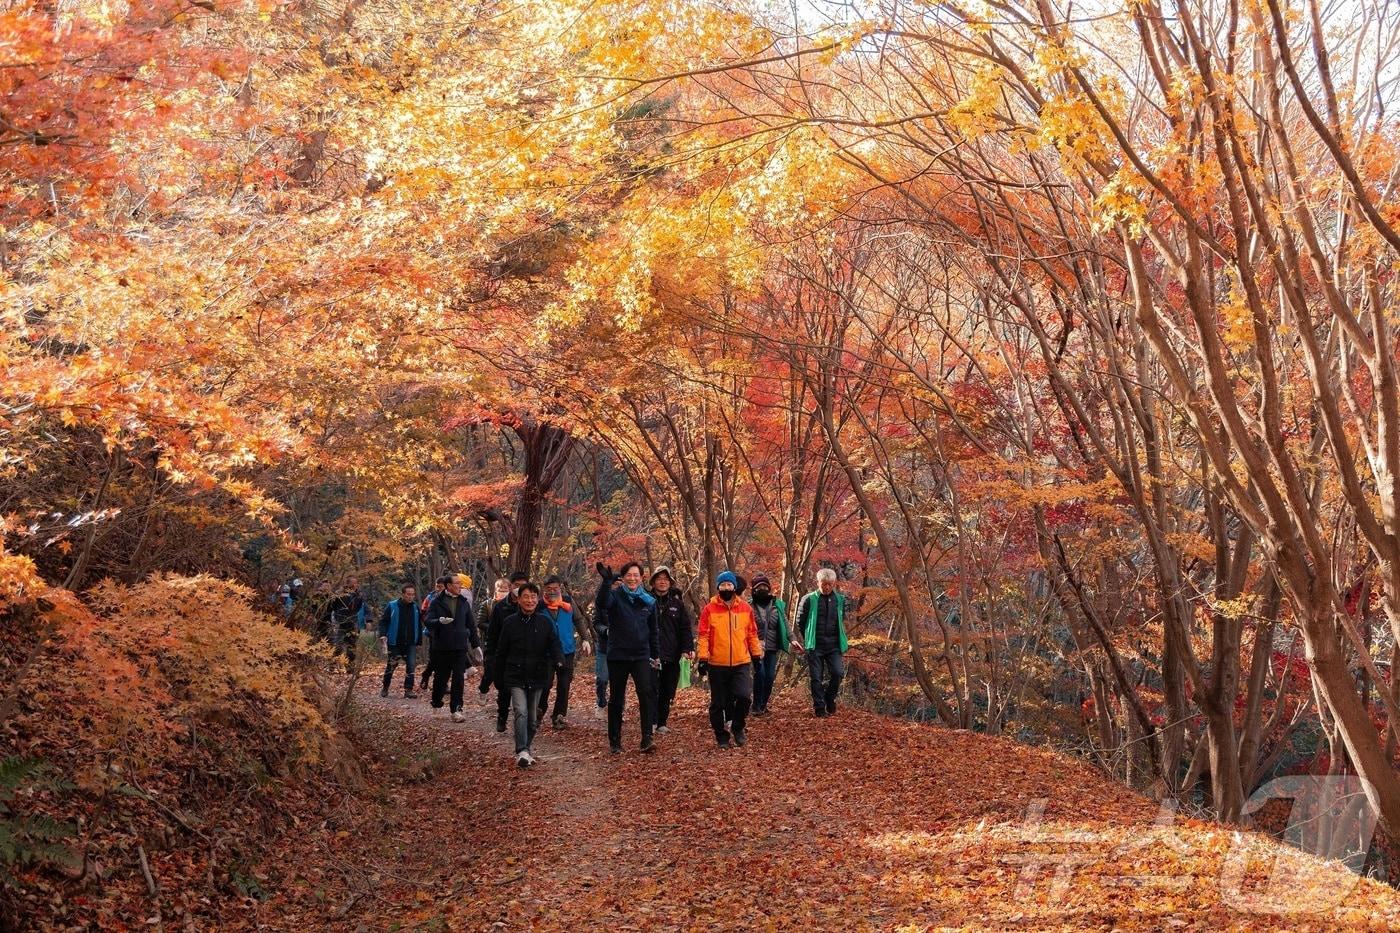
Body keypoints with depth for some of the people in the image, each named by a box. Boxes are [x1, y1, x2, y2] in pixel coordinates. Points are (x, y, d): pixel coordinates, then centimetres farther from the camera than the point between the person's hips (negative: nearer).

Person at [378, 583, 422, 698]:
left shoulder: (415, 607, 5)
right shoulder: (392, 606, -6)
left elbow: (419, 626, 13)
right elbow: (383, 621, -6)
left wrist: (419, 642, 13)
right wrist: (382, 635, -20)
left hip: (410, 644, 2)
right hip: (395, 643, -2)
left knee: (411, 666, -6)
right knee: (391, 666, 7)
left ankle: (408, 690, -1)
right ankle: (385, 688, 25)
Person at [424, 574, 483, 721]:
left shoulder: (464, 603, 10)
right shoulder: (436, 602, -2)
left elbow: (471, 626, 17)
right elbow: (428, 622, -9)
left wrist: (476, 645, 16)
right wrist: (440, 621, -30)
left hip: (460, 648, 2)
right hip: (441, 647, -2)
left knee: (459, 680, -6)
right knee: (440, 678, 8)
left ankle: (456, 710, -6)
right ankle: (436, 705, 29)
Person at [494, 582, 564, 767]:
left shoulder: (545, 621, 0)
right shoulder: (511, 622, 0)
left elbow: (555, 643, -9)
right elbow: (501, 652, 7)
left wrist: (559, 661, -30)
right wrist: (498, 678, 10)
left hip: (537, 677, 2)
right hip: (516, 677, -2)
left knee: (533, 718, 11)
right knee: (521, 712, -18)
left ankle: (527, 745, 32)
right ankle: (522, 752, -21)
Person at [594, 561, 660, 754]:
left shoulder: (648, 601, 7)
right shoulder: (615, 595, -3)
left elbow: (653, 631, 16)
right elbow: (602, 602, -28)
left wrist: (656, 656, 15)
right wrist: (607, 581, -43)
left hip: (641, 656, 1)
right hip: (618, 656, -1)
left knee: (646, 692, -17)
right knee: (616, 700, 6)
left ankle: (647, 738, -17)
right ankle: (614, 741, 17)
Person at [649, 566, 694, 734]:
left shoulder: (677, 603, 10)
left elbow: (685, 628, 7)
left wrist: (688, 648, -5)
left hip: (672, 656, 3)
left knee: (668, 691, 7)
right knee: (652, 690, -6)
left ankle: (662, 722, 15)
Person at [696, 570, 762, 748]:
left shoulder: (746, 609, 6)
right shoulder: (709, 609, -2)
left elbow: (752, 634, 12)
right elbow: (703, 635, -3)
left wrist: (757, 654, 12)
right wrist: (703, 657, -8)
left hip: (742, 663, 1)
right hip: (717, 665, -1)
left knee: (744, 696, -14)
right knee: (718, 703, 5)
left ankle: (738, 727, 10)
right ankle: (721, 735, 20)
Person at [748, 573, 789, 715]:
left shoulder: (778, 605, 8)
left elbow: (785, 624, 11)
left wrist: (791, 639, 0)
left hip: (772, 647, 3)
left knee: (770, 676, 2)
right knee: (760, 673, -16)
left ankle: (763, 705, 18)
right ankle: (757, 706, -6)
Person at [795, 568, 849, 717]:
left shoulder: (840, 600, 5)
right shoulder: (809, 599, -4)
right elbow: (799, 621, 6)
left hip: (834, 645, 2)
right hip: (815, 646, -2)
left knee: (838, 673, -10)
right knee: (816, 678, 1)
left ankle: (829, 700, 14)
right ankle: (819, 708, 11)